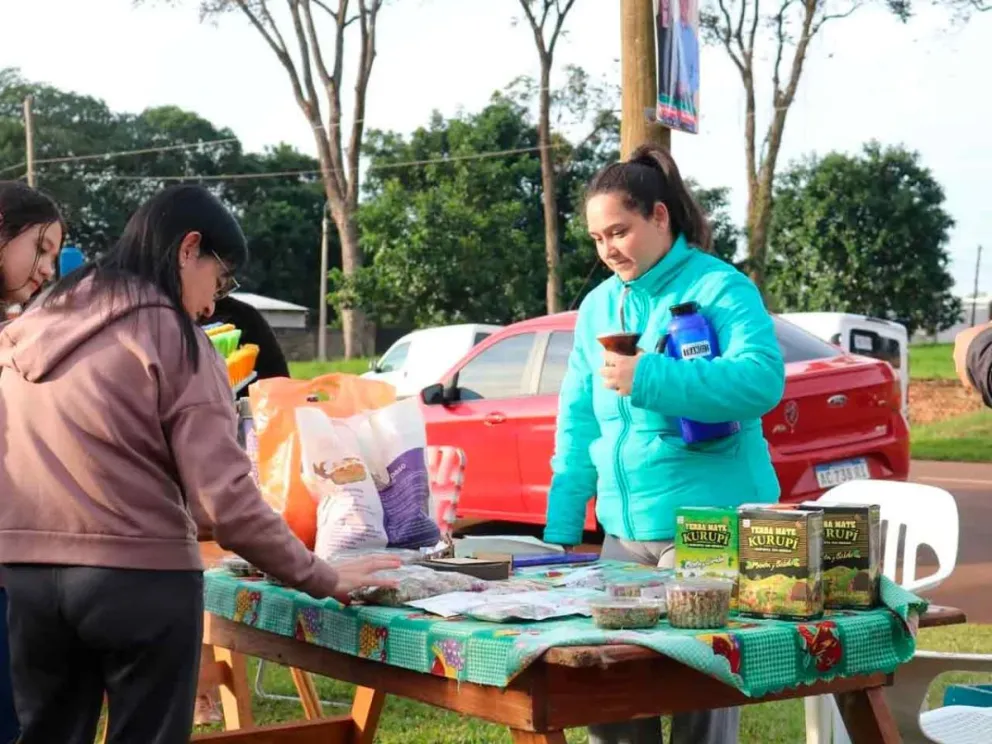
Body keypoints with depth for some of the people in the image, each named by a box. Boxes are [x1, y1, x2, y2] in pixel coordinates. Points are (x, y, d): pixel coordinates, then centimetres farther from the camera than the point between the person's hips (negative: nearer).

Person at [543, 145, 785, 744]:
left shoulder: (721, 288, -7)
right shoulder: (598, 306, 12)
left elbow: (762, 379, -22)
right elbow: (577, 423, 12)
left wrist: (648, 378, -27)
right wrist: (561, 530, 5)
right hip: (625, 530, 6)